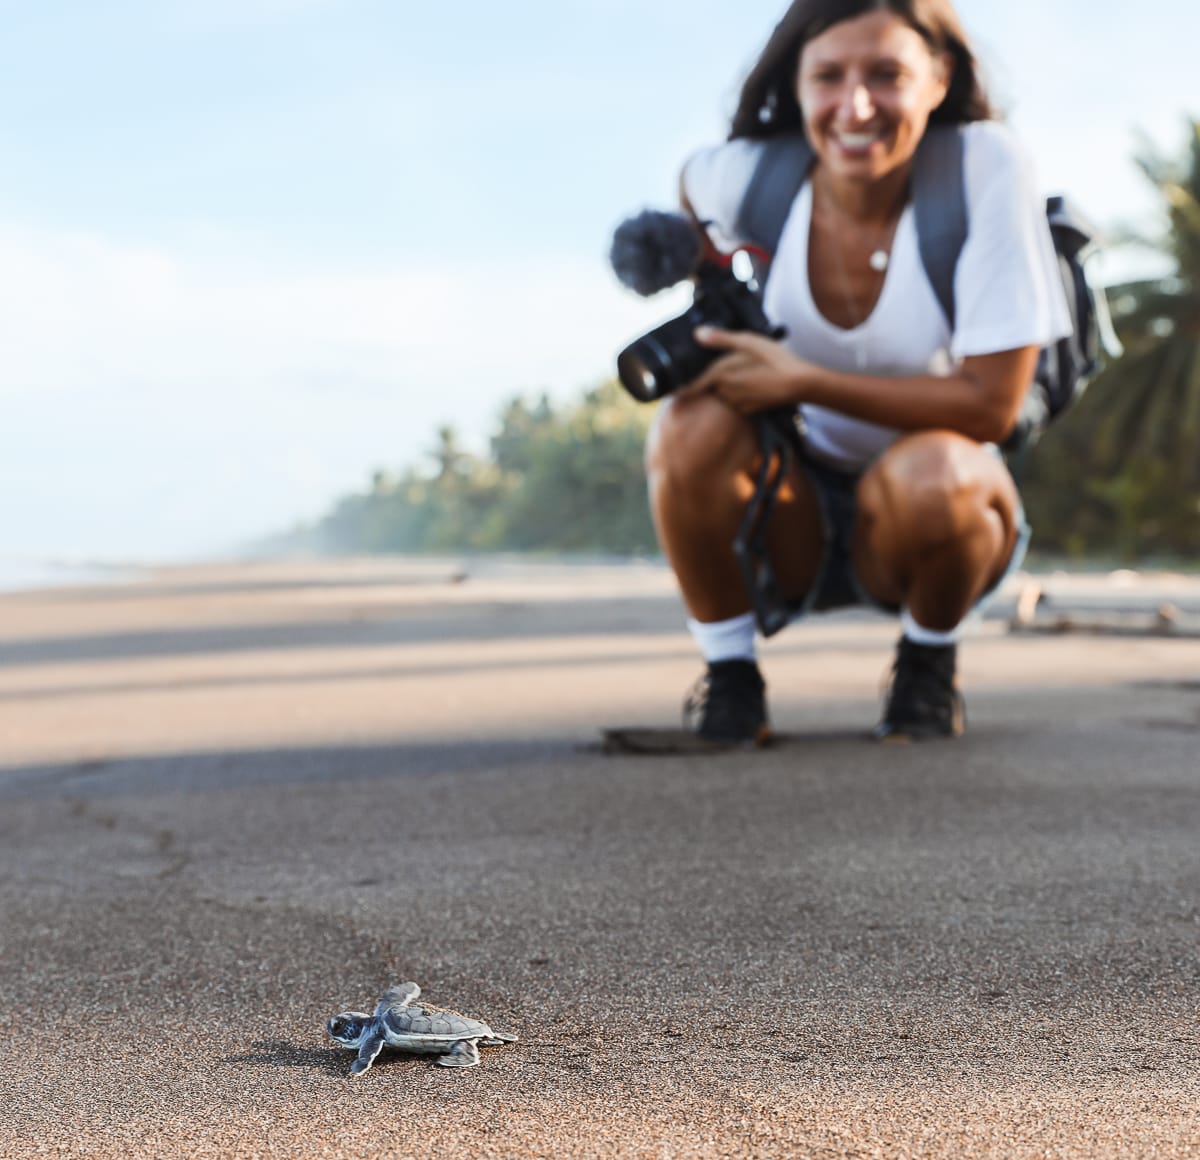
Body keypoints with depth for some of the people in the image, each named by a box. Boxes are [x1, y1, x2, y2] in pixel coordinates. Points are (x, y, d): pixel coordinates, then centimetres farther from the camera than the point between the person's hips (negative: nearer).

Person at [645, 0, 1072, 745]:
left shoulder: (986, 168, -22)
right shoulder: (749, 176, -14)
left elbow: (991, 404, -24)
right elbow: (690, 187, 13)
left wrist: (803, 380, -28)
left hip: (935, 511, -2)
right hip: (796, 522, 2)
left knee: (926, 473, -36)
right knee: (692, 423, -28)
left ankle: (929, 665, -2)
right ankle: (730, 675, -5)